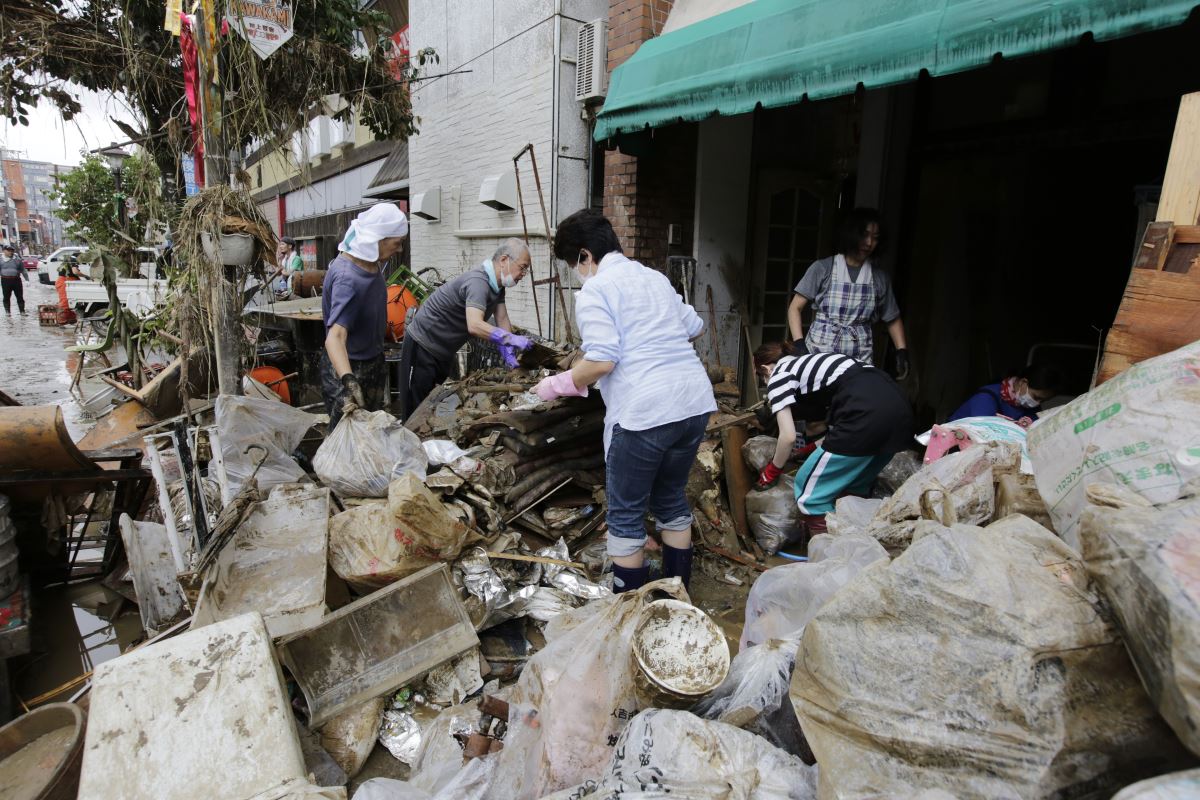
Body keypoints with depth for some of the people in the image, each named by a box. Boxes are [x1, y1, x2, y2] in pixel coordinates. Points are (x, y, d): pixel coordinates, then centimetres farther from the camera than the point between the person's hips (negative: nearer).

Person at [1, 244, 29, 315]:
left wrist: (27, 279, 7)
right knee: (7, 297, 4)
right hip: (5, 280, -1)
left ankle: (22, 311, 9)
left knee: (20, 296, 3)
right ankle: (7, 311, 12)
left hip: (16, 279, 1)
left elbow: (23, 270, 11)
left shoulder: (17, 259, 9)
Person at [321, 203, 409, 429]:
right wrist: (348, 380, -57)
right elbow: (335, 336, -41)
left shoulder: (370, 262, -3)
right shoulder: (347, 278, -30)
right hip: (350, 369, -9)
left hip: (372, 364, 9)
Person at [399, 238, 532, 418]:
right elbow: (474, 326, -43)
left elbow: (502, 320, 0)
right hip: (422, 347, -10)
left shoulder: (497, 283, 2)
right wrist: (511, 338, -43)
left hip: (444, 350, 10)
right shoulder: (478, 282, -29)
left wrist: (509, 355, -12)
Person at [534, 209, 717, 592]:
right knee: (671, 499, 23)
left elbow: (602, 361, -15)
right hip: (695, 402, 8)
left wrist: (557, 385, 1)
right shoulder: (656, 277, 19)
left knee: (626, 513, 9)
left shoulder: (594, 291, -4)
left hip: (644, 413, -8)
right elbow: (694, 326, 29)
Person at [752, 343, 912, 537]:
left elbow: (788, 436, 3)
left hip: (864, 412, -8)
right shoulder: (809, 363, 32)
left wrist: (771, 471, 20)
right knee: (852, 489, 23)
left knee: (811, 492, 5)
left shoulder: (778, 375, 10)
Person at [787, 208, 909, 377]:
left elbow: (893, 319, 18)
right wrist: (800, 345, -14)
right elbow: (795, 308, -2)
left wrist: (902, 352, 5)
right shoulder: (823, 268, 0)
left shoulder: (879, 277, 8)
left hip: (859, 360, 2)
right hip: (819, 354, -2)